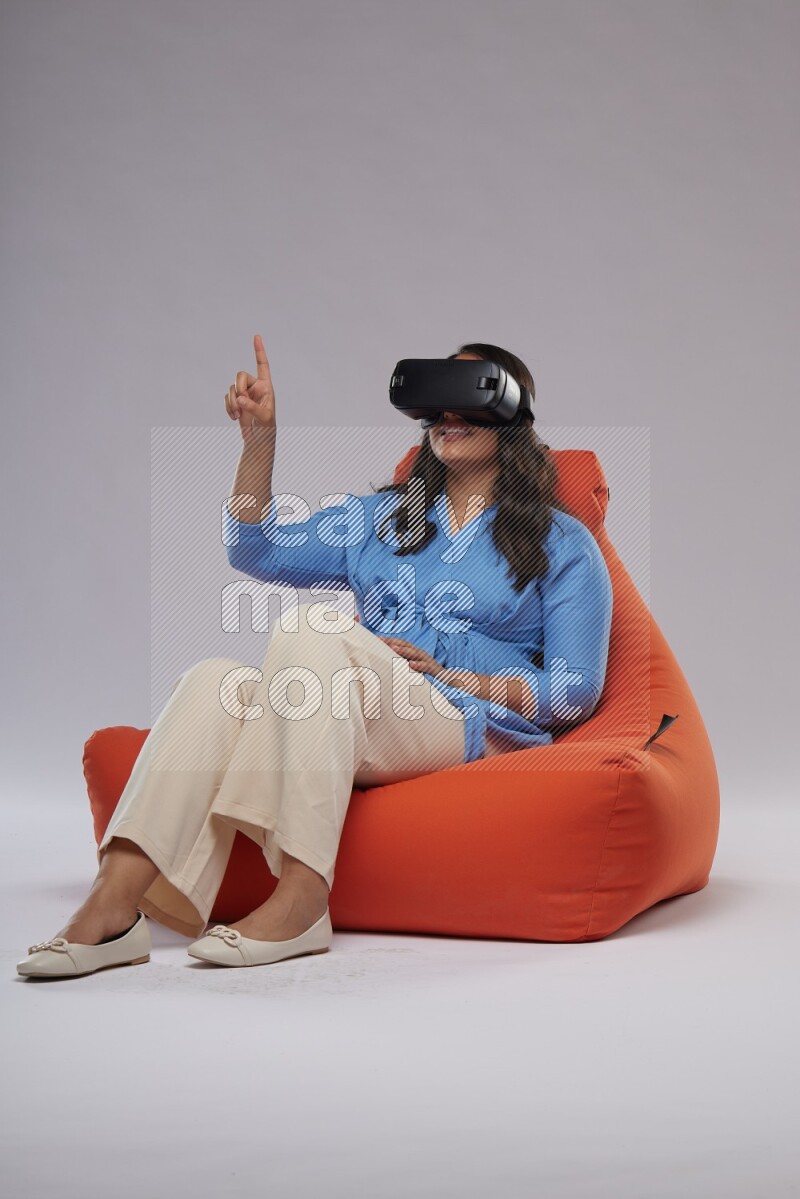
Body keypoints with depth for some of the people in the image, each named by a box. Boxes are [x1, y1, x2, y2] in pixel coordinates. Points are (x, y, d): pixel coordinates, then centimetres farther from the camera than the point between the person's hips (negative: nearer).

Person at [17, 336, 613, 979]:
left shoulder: (562, 544, 13)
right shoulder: (380, 516, 26)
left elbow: (577, 690, 3)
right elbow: (258, 551, 14)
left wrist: (452, 676, -6)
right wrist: (260, 440, 2)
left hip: (476, 729, -4)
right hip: (365, 736, 4)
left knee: (310, 632, -30)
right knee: (217, 679, -26)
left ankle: (301, 901, -40)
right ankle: (113, 904, -40)